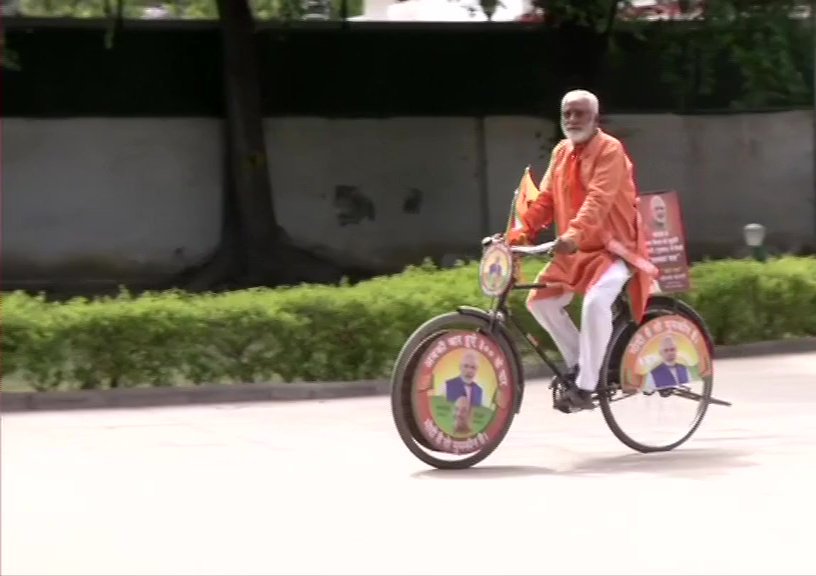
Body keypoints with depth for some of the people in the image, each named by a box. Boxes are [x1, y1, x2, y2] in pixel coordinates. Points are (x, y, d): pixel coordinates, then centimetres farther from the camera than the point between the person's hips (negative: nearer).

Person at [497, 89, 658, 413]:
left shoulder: (610, 150, -15)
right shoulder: (561, 152, 8)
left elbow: (599, 198, -30)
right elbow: (545, 199, 6)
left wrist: (574, 234, -45)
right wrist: (520, 233, -8)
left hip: (613, 247, -8)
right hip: (576, 252, 8)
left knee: (595, 302, -32)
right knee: (539, 300, 0)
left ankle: (585, 386, -24)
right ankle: (578, 363, 17)